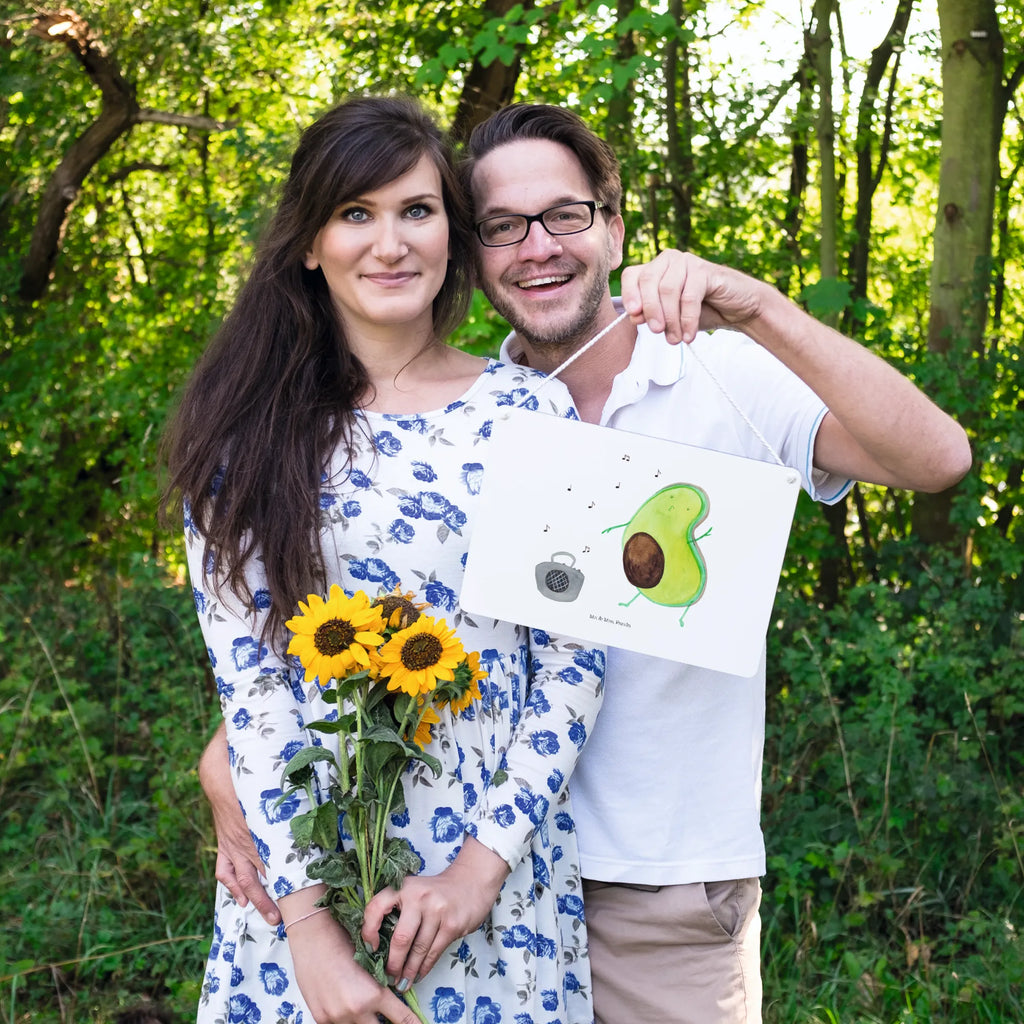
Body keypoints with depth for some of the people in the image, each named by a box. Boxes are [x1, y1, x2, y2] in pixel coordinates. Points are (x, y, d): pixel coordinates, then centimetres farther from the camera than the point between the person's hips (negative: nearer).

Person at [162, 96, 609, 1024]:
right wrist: (307, 918, -13)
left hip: (500, 866, 0)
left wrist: (486, 860, -11)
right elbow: (245, 674, -7)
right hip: (302, 867, 0)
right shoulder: (249, 431, -2)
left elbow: (575, 657, -3)